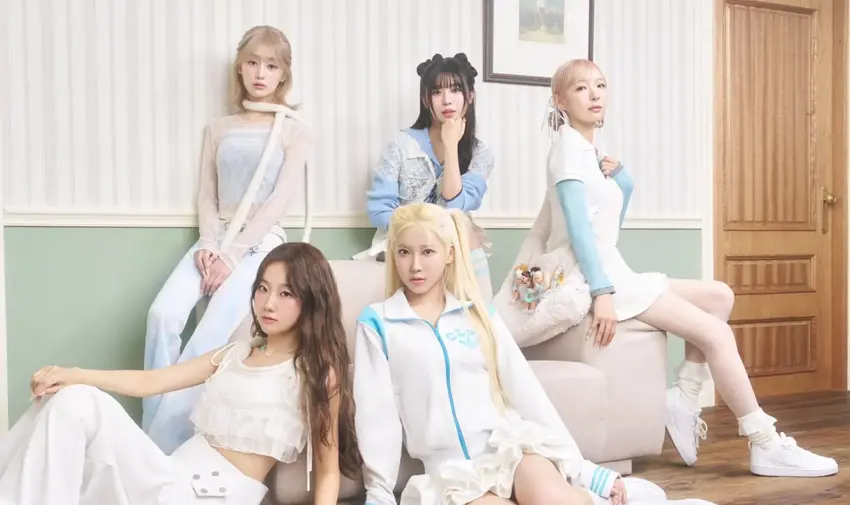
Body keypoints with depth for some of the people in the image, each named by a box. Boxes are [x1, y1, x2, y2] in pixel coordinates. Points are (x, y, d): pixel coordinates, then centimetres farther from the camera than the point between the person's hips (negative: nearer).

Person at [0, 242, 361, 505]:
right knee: (76, 401, -15)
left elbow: (328, 469, -1)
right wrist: (74, 375, -1)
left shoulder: (318, 372, 0)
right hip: (173, 474, 6)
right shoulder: (235, 353, 17)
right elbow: (151, 381, 13)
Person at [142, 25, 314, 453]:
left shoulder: (294, 131, 3)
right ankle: (149, 440, -15)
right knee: (163, 315, -24)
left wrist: (232, 255, -15)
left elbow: (278, 203, -6)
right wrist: (208, 245, -8)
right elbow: (206, 197, 12)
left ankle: (160, 449, -18)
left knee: (207, 340, -25)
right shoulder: (218, 129, 16)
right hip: (216, 240, 4)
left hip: (260, 244, -4)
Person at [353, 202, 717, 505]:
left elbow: (526, 391, 9)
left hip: (509, 442, 2)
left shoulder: (480, 315, 13)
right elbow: (375, 411, 1)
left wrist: (579, 466, 4)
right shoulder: (376, 324, 6)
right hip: (450, 467, -2)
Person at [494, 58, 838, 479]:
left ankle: (685, 398, 2)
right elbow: (578, 226, -20)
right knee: (716, 333, -12)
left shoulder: (589, 152, 19)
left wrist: (617, 177, 4)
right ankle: (766, 447, -4)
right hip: (588, 281, -10)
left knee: (719, 296, 10)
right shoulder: (569, 148, -8)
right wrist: (601, 293, -27)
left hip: (607, 273, 10)